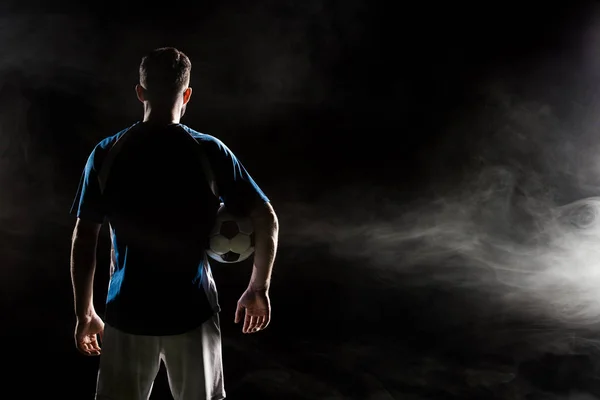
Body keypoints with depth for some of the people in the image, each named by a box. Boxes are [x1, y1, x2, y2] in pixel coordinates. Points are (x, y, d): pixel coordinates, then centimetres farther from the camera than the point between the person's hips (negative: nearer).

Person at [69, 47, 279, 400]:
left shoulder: (106, 155, -3)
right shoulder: (210, 152, -7)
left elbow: (83, 241, -2)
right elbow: (267, 221, -6)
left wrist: (85, 313, 9)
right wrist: (259, 289, 6)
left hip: (129, 313, 1)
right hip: (192, 312, -1)